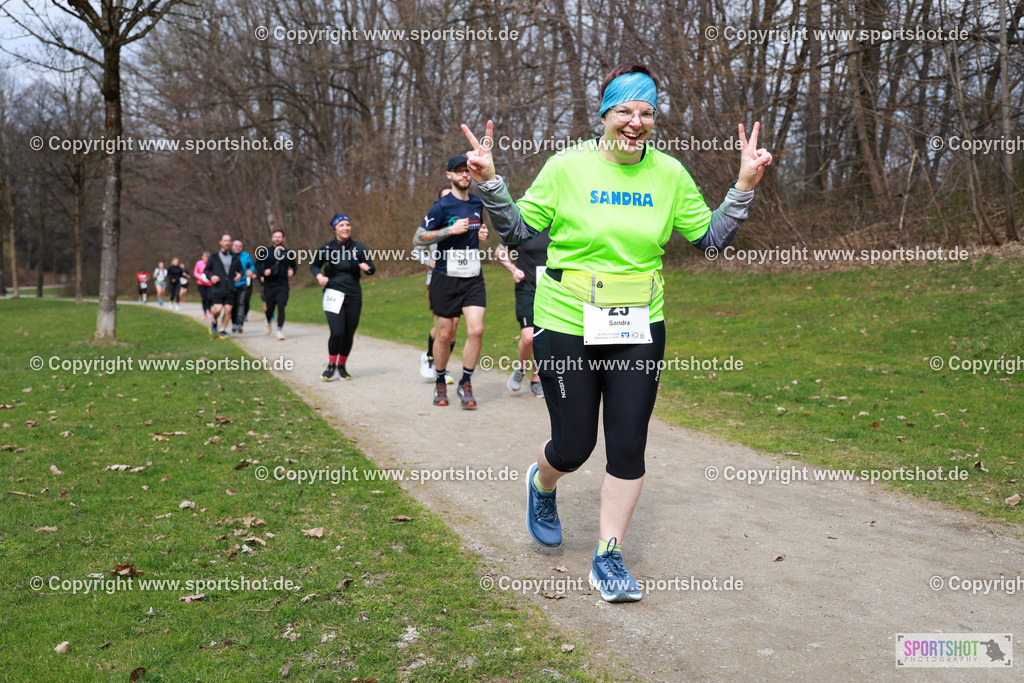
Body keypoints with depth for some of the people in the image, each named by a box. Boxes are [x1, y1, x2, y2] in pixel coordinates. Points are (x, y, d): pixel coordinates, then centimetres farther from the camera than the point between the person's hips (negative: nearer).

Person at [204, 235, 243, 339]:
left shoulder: (235, 258, 12)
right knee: (218, 309, -14)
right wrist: (211, 276, -12)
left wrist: (240, 275, -5)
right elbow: (206, 270, 9)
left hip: (230, 289, 2)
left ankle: (223, 330, 9)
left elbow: (241, 270, 19)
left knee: (228, 310, -5)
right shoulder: (214, 257, 5)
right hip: (217, 288, -2)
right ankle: (214, 321, 18)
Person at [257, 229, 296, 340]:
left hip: (283, 285, 0)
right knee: (269, 307, 5)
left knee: (281, 307, -12)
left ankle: (280, 330, -8)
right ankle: (268, 321, 39)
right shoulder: (266, 252, 3)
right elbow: (258, 265, 9)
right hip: (269, 284, 0)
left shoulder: (288, 253, 7)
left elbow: (293, 266, 20)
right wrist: (264, 272, -10)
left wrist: (292, 271, -2)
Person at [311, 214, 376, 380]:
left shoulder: (358, 248, 5)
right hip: (333, 294, -2)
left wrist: (367, 268, -17)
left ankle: (342, 366, 25)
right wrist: (319, 276, -4)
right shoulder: (327, 248, 3)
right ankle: (331, 365, 6)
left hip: (354, 296, 2)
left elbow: (372, 269, 5)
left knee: (349, 334, 5)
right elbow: (314, 265, 16)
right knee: (337, 332, -16)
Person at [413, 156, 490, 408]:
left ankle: (466, 383, 6)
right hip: (445, 278, -4)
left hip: (473, 278, 4)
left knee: (476, 330, -10)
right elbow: (418, 238, -9)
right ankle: (440, 382, 25)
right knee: (444, 334, 4)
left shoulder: (478, 203, 11)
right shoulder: (441, 206, -7)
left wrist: (482, 235, 5)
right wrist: (451, 230, -17)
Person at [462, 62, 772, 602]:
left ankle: (609, 557, 17)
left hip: (638, 330, 3)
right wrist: (490, 184, -14)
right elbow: (518, 232, 0)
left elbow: (710, 238, 9)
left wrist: (743, 188, -2)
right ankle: (541, 484, 43)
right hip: (567, 328, -2)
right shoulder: (567, 167, -6)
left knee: (628, 446, 1)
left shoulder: (669, 173, 2)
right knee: (574, 446, 5)